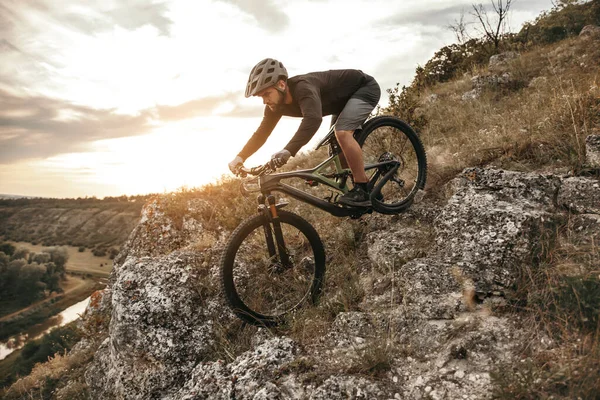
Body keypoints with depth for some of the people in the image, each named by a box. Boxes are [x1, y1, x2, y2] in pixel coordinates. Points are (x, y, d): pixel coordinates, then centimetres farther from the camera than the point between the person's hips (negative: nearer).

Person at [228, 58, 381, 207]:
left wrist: (288, 151, -64)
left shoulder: (303, 87, -37)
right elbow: (261, 133, -4)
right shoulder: (275, 105, -10)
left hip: (366, 87, -9)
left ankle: (363, 192, -21)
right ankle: (369, 186, 18)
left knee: (342, 133, -29)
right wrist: (240, 157, -16)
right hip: (344, 98, 9)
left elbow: (313, 119, -54)